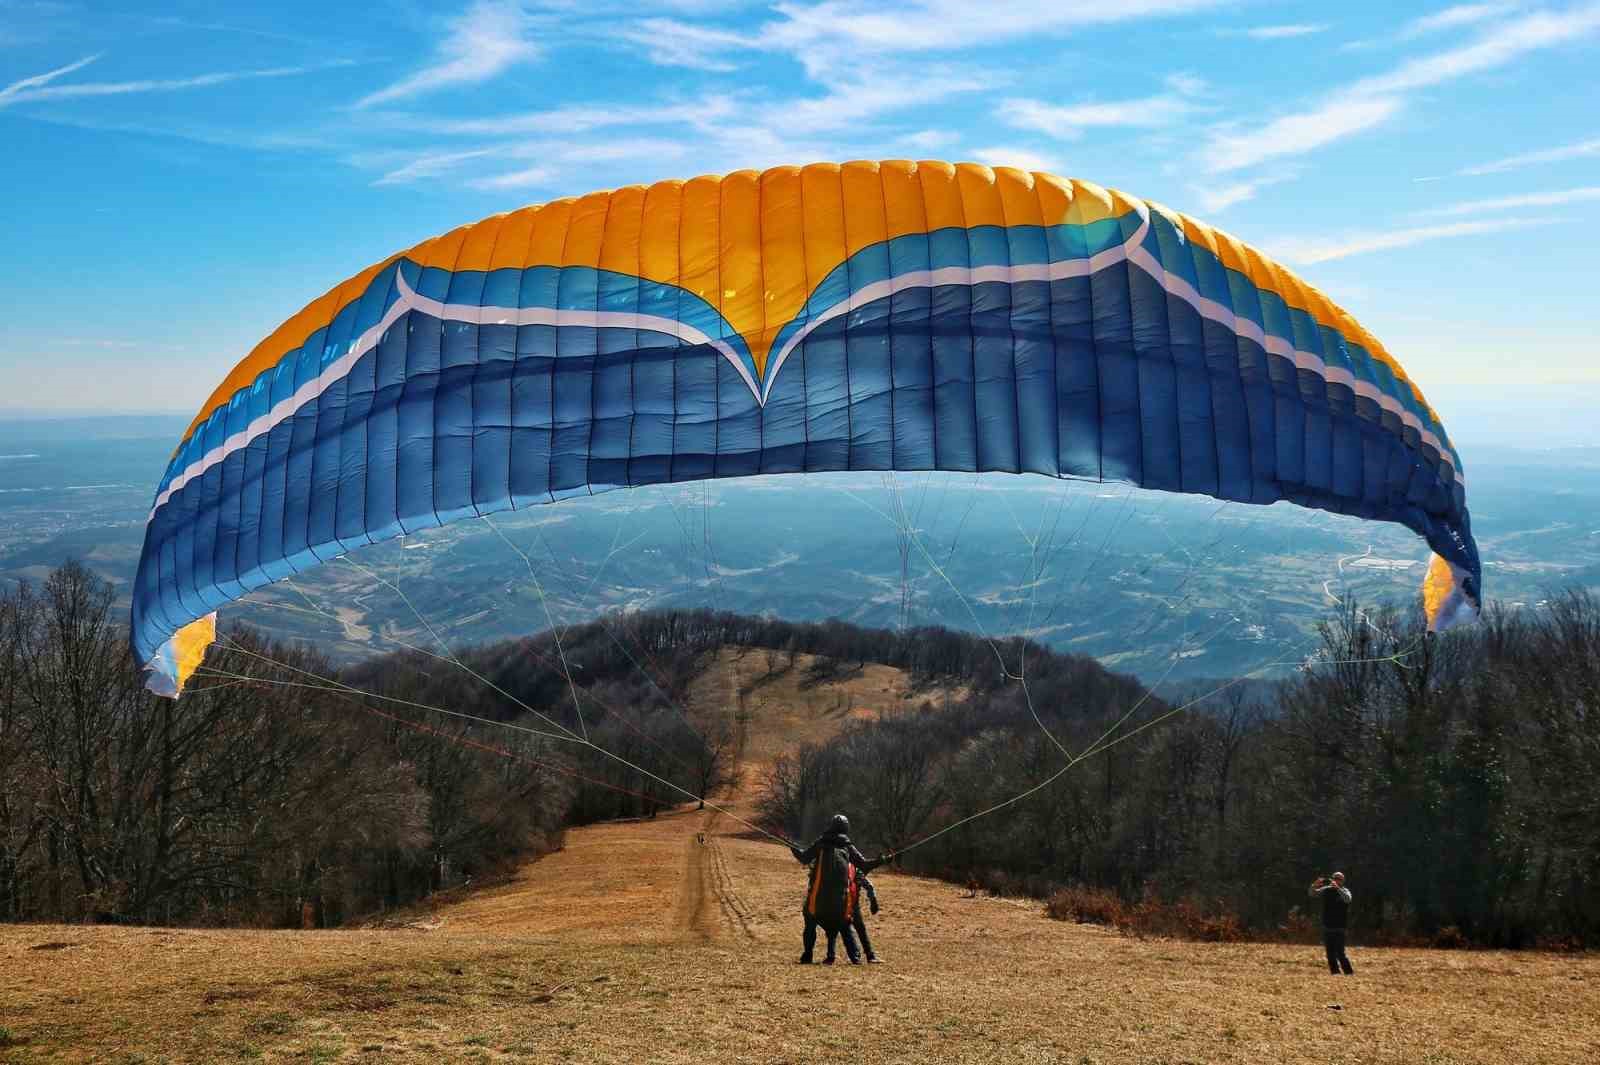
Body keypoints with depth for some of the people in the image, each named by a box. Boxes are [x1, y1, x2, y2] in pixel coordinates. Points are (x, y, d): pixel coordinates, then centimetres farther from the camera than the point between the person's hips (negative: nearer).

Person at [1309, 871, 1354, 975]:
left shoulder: (1344, 891, -5)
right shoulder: (1326, 890, 5)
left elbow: (1347, 899, -27)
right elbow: (1313, 894, -3)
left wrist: (1338, 888, -43)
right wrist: (1315, 886, -25)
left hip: (1339, 928, -4)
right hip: (1327, 927, 4)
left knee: (1340, 954, -9)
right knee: (1330, 954, 7)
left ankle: (1350, 973, 2)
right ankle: (1335, 972, 17)